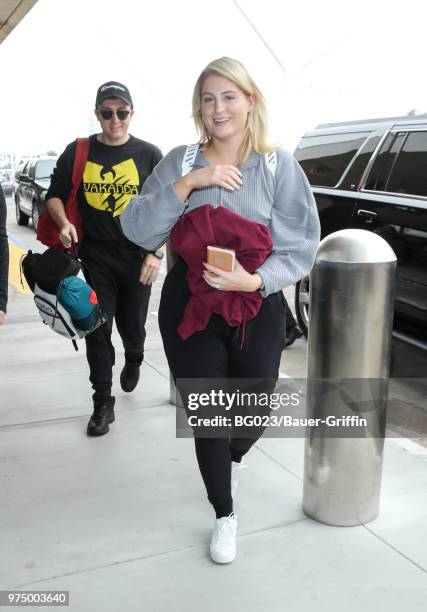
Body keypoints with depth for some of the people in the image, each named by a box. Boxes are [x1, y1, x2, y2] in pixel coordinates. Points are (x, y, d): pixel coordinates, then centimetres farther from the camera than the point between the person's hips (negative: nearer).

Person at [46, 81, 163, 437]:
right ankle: (103, 403, 12)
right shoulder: (77, 152, 2)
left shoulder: (149, 155, 0)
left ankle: (134, 361, 48)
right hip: (93, 257, 0)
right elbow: (55, 195, 8)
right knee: (98, 331, 0)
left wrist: (156, 253, -9)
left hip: (137, 258, 0)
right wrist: (64, 223, -13)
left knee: (132, 325, 12)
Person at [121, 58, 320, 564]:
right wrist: (187, 183, -20)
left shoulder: (279, 166, -4)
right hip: (191, 307, 0)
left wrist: (253, 281, -24)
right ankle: (224, 516, 34)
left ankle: (231, 460, 53)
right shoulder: (179, 162, 0)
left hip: (257, 309, 0)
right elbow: (137, 229, -9)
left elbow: (299, 247, -8)